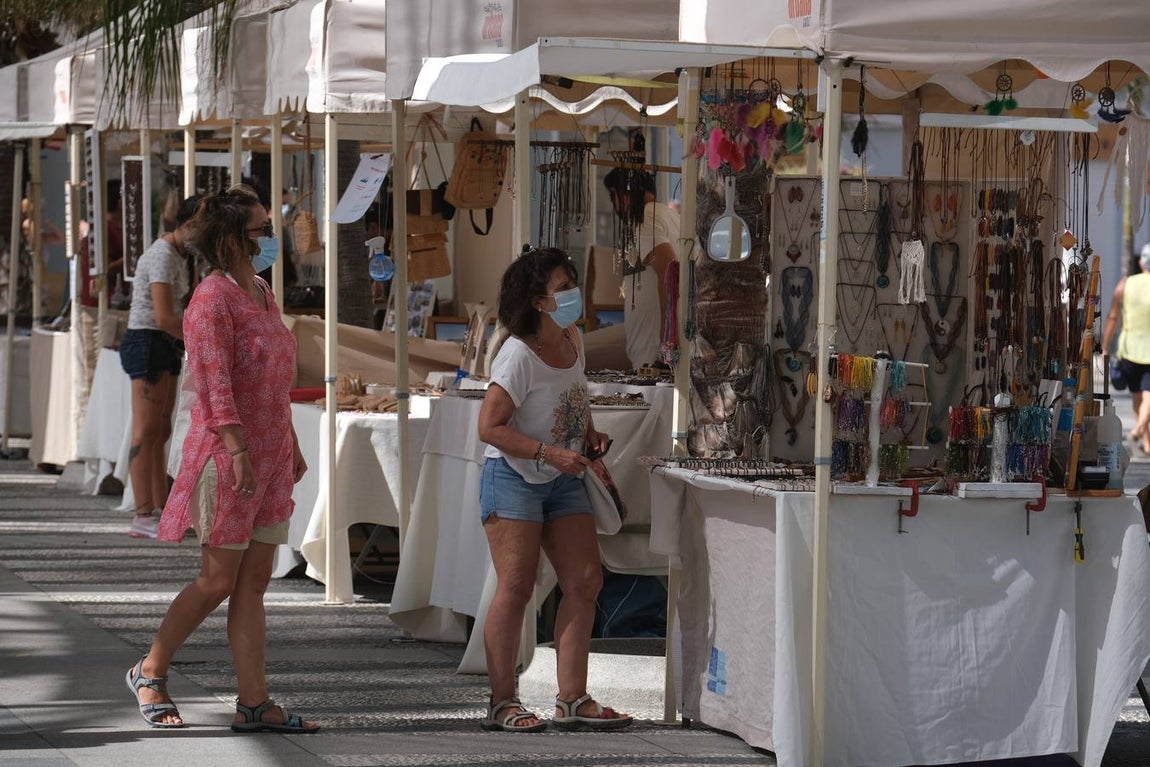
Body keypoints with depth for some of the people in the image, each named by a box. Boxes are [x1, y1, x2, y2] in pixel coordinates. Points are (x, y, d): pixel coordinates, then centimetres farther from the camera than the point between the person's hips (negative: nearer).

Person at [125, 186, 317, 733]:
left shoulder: (262, 294, 15)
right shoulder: (213, 298, -12)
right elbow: (215, 384, -19)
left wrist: (291, 447, 19)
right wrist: (238, 450, -24)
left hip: (270, 454, 8)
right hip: (226, 451, -8)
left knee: (253, 584, 6)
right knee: (218, 580, -3)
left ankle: (254, 703, 6)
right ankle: (149, 672, 13)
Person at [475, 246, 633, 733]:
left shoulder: (573, 341, 4)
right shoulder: (519, 356, -20)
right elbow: (490, 427, -21)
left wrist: (589, 435, 5)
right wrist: (548, 453, -25)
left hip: (561, 480, 8)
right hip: (512, 477, -8)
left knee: (585, 581, 2)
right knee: (516, 588, -8)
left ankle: (572, 699, 8)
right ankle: (502, 702, 1)